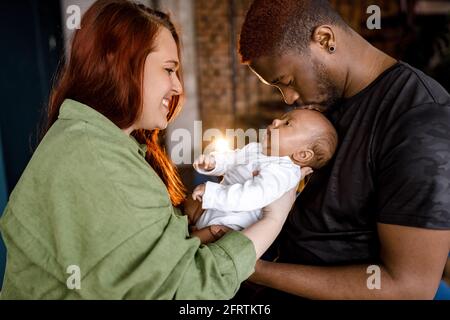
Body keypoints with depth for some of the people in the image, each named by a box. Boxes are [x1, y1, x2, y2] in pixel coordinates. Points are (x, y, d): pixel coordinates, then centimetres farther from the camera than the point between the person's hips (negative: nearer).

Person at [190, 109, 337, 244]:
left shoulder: (283, 172, -23)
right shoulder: (256, 148, 6)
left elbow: (254, 197, -34)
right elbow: (231, 158, 19)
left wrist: (211, 192, -33)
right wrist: (211, 162, -4)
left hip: (232, 223, -9)